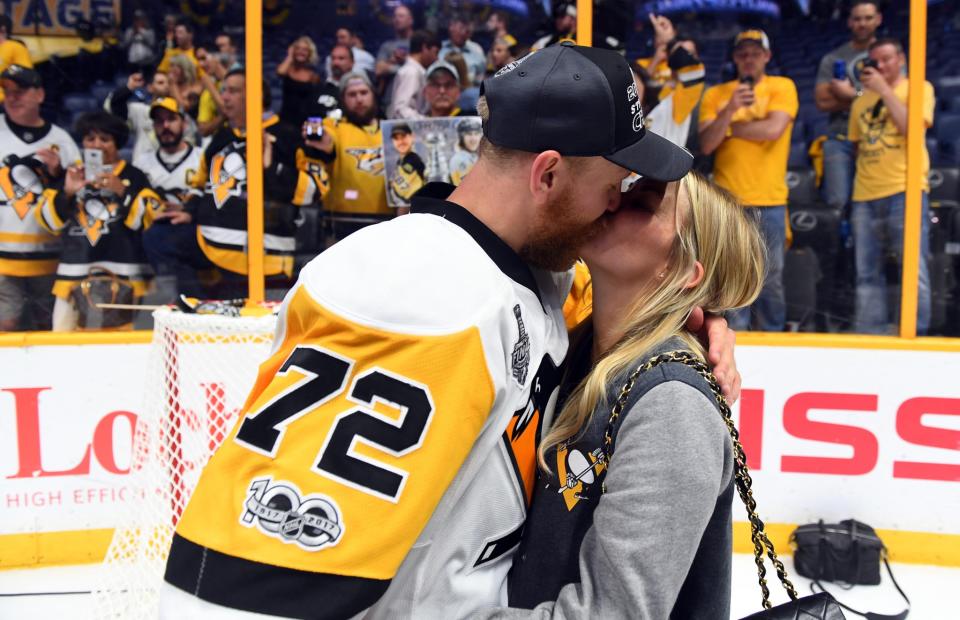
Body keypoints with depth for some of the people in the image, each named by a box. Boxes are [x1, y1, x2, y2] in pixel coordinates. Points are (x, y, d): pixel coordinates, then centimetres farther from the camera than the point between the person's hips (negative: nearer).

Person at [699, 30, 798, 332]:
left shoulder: (782, 87, 5)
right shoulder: (715, 95, 10)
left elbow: (773, 129, -11)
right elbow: (706, 144, -1)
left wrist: (727, 126, -1)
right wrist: (730, 109, -14)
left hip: (769, 202, -1)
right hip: (727, 203, 1)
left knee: (770, 281, 5)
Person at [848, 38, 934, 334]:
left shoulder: (918, 88, 6)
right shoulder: (861, 100, 18)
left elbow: (912, 127, -12)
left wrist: (884, 90, -9)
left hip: (905, 191, -4)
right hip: (865, 196, 5)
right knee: (868, 274, 6)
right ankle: (868, 338, 11)